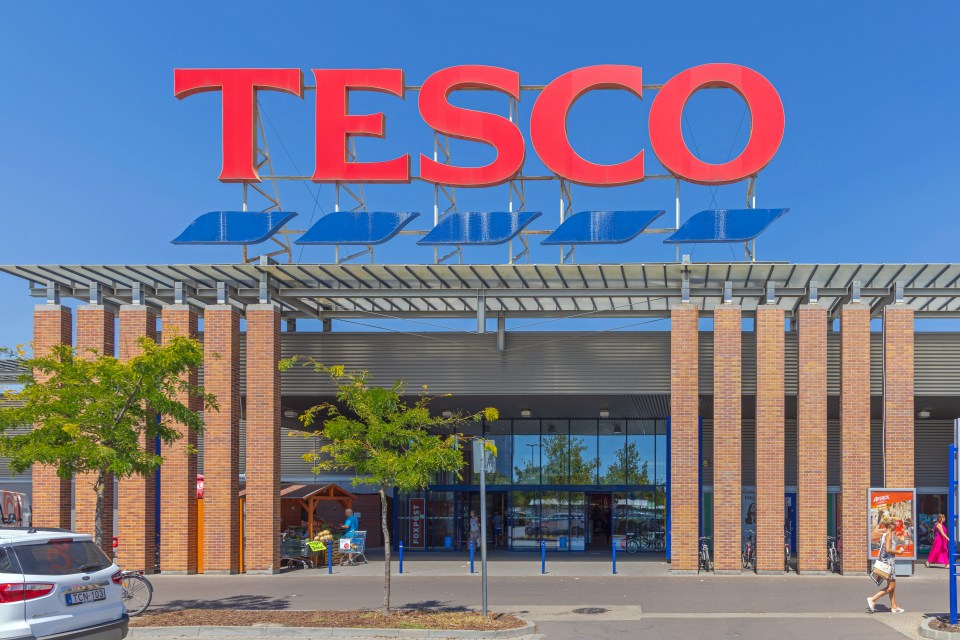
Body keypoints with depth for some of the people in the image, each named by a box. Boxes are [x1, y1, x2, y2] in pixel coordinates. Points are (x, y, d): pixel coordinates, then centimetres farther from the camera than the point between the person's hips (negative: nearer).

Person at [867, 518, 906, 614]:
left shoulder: (884, 534, 13)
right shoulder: (889, 535, -15)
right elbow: (888, 550, -23)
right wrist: (898, 552, -10)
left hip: (885, 561, 10)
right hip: (889, 562, -10)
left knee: (893, 586, 14)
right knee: (891, 586, -5)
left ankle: (894, 607, 17)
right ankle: (873, 599, -8)